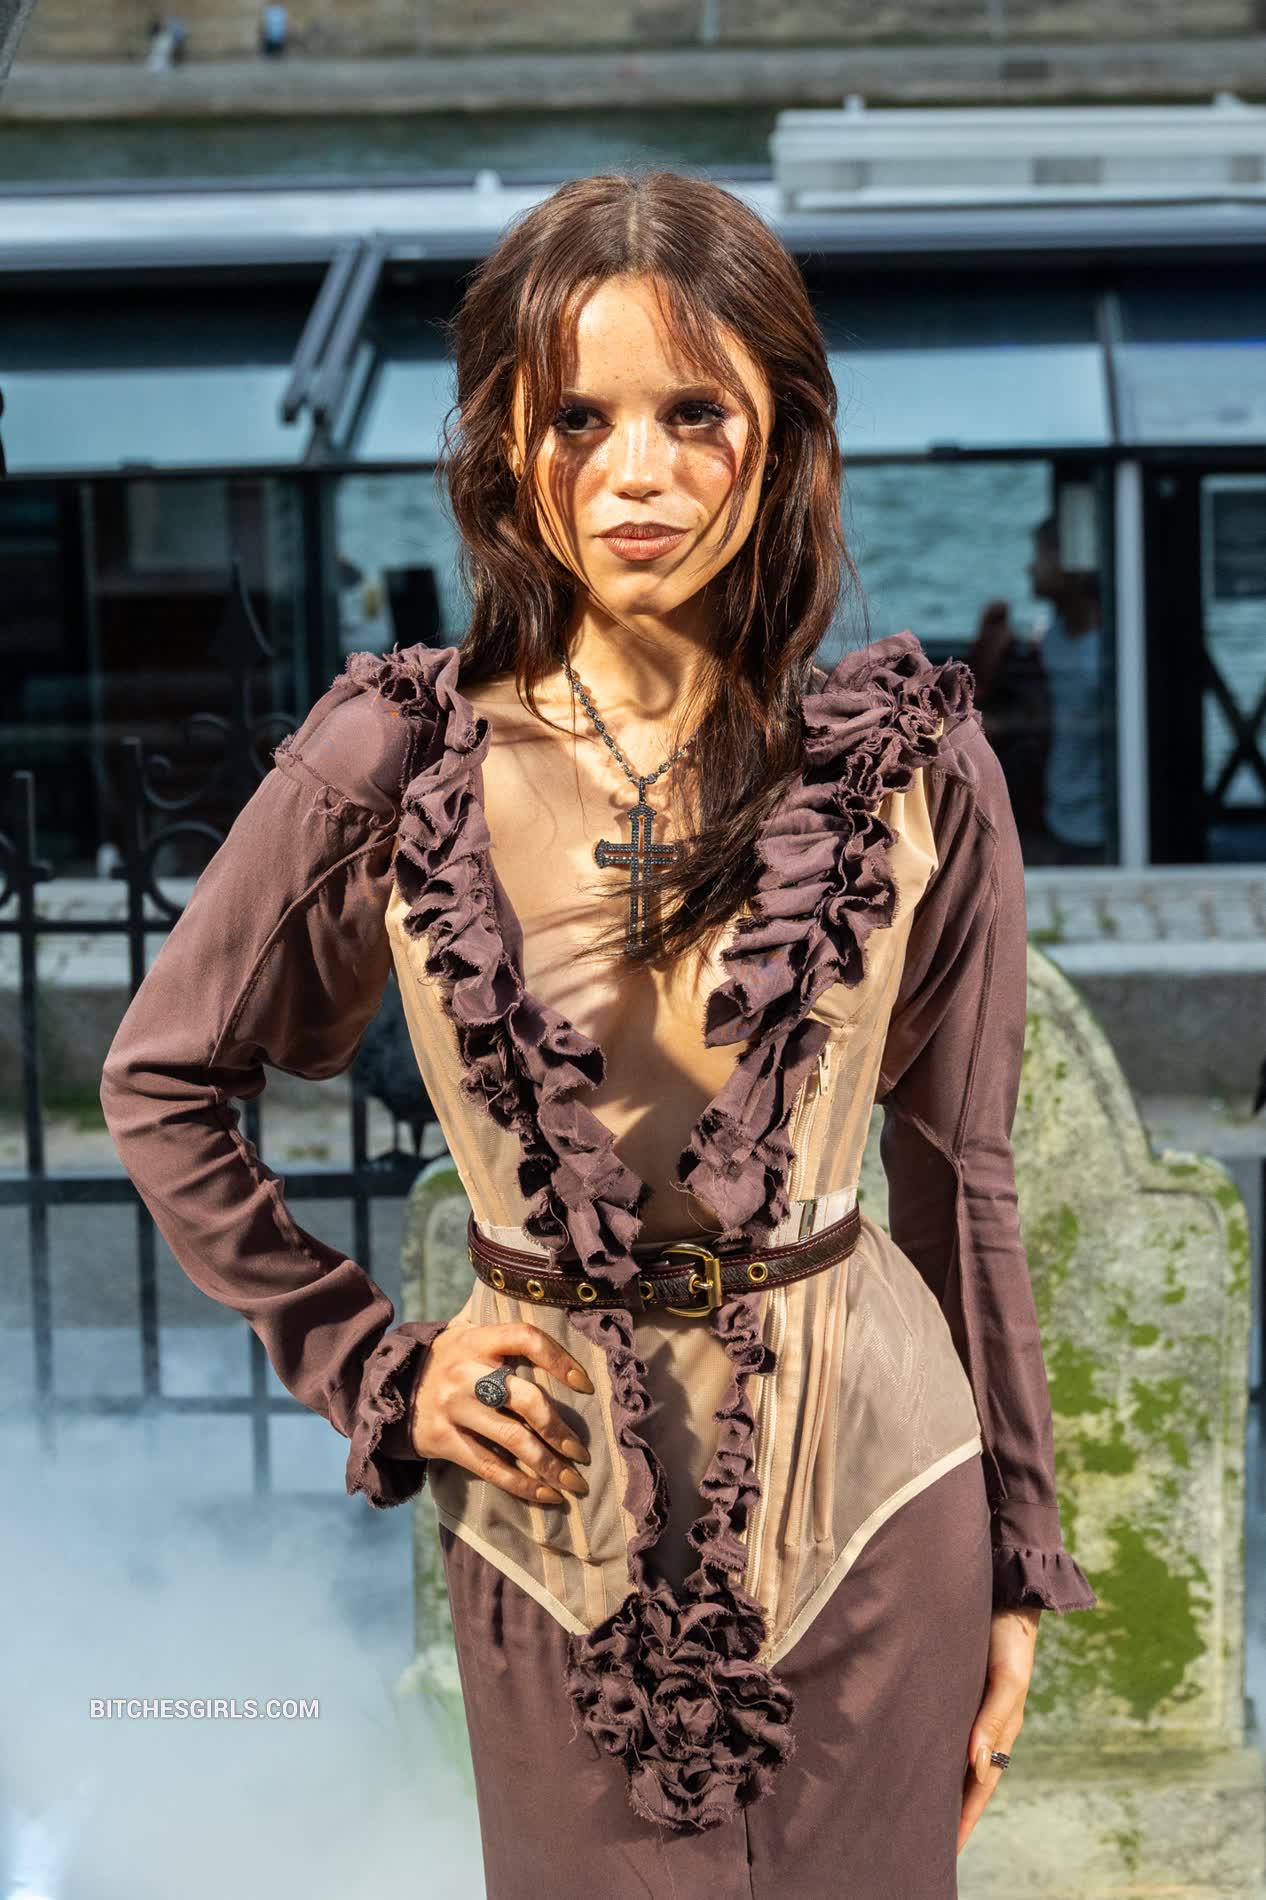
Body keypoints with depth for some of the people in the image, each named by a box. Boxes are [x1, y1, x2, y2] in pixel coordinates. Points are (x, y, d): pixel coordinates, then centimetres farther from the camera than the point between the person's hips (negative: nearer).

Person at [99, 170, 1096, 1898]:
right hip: (557, 1511, 0)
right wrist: (368, 1369, -2)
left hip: (865, 1495, 0)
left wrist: (1018, 1563, 5)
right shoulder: (392, 756, -10)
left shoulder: (913, 766, -8)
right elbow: (164, 1081, 3)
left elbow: (961, 1167, 0)